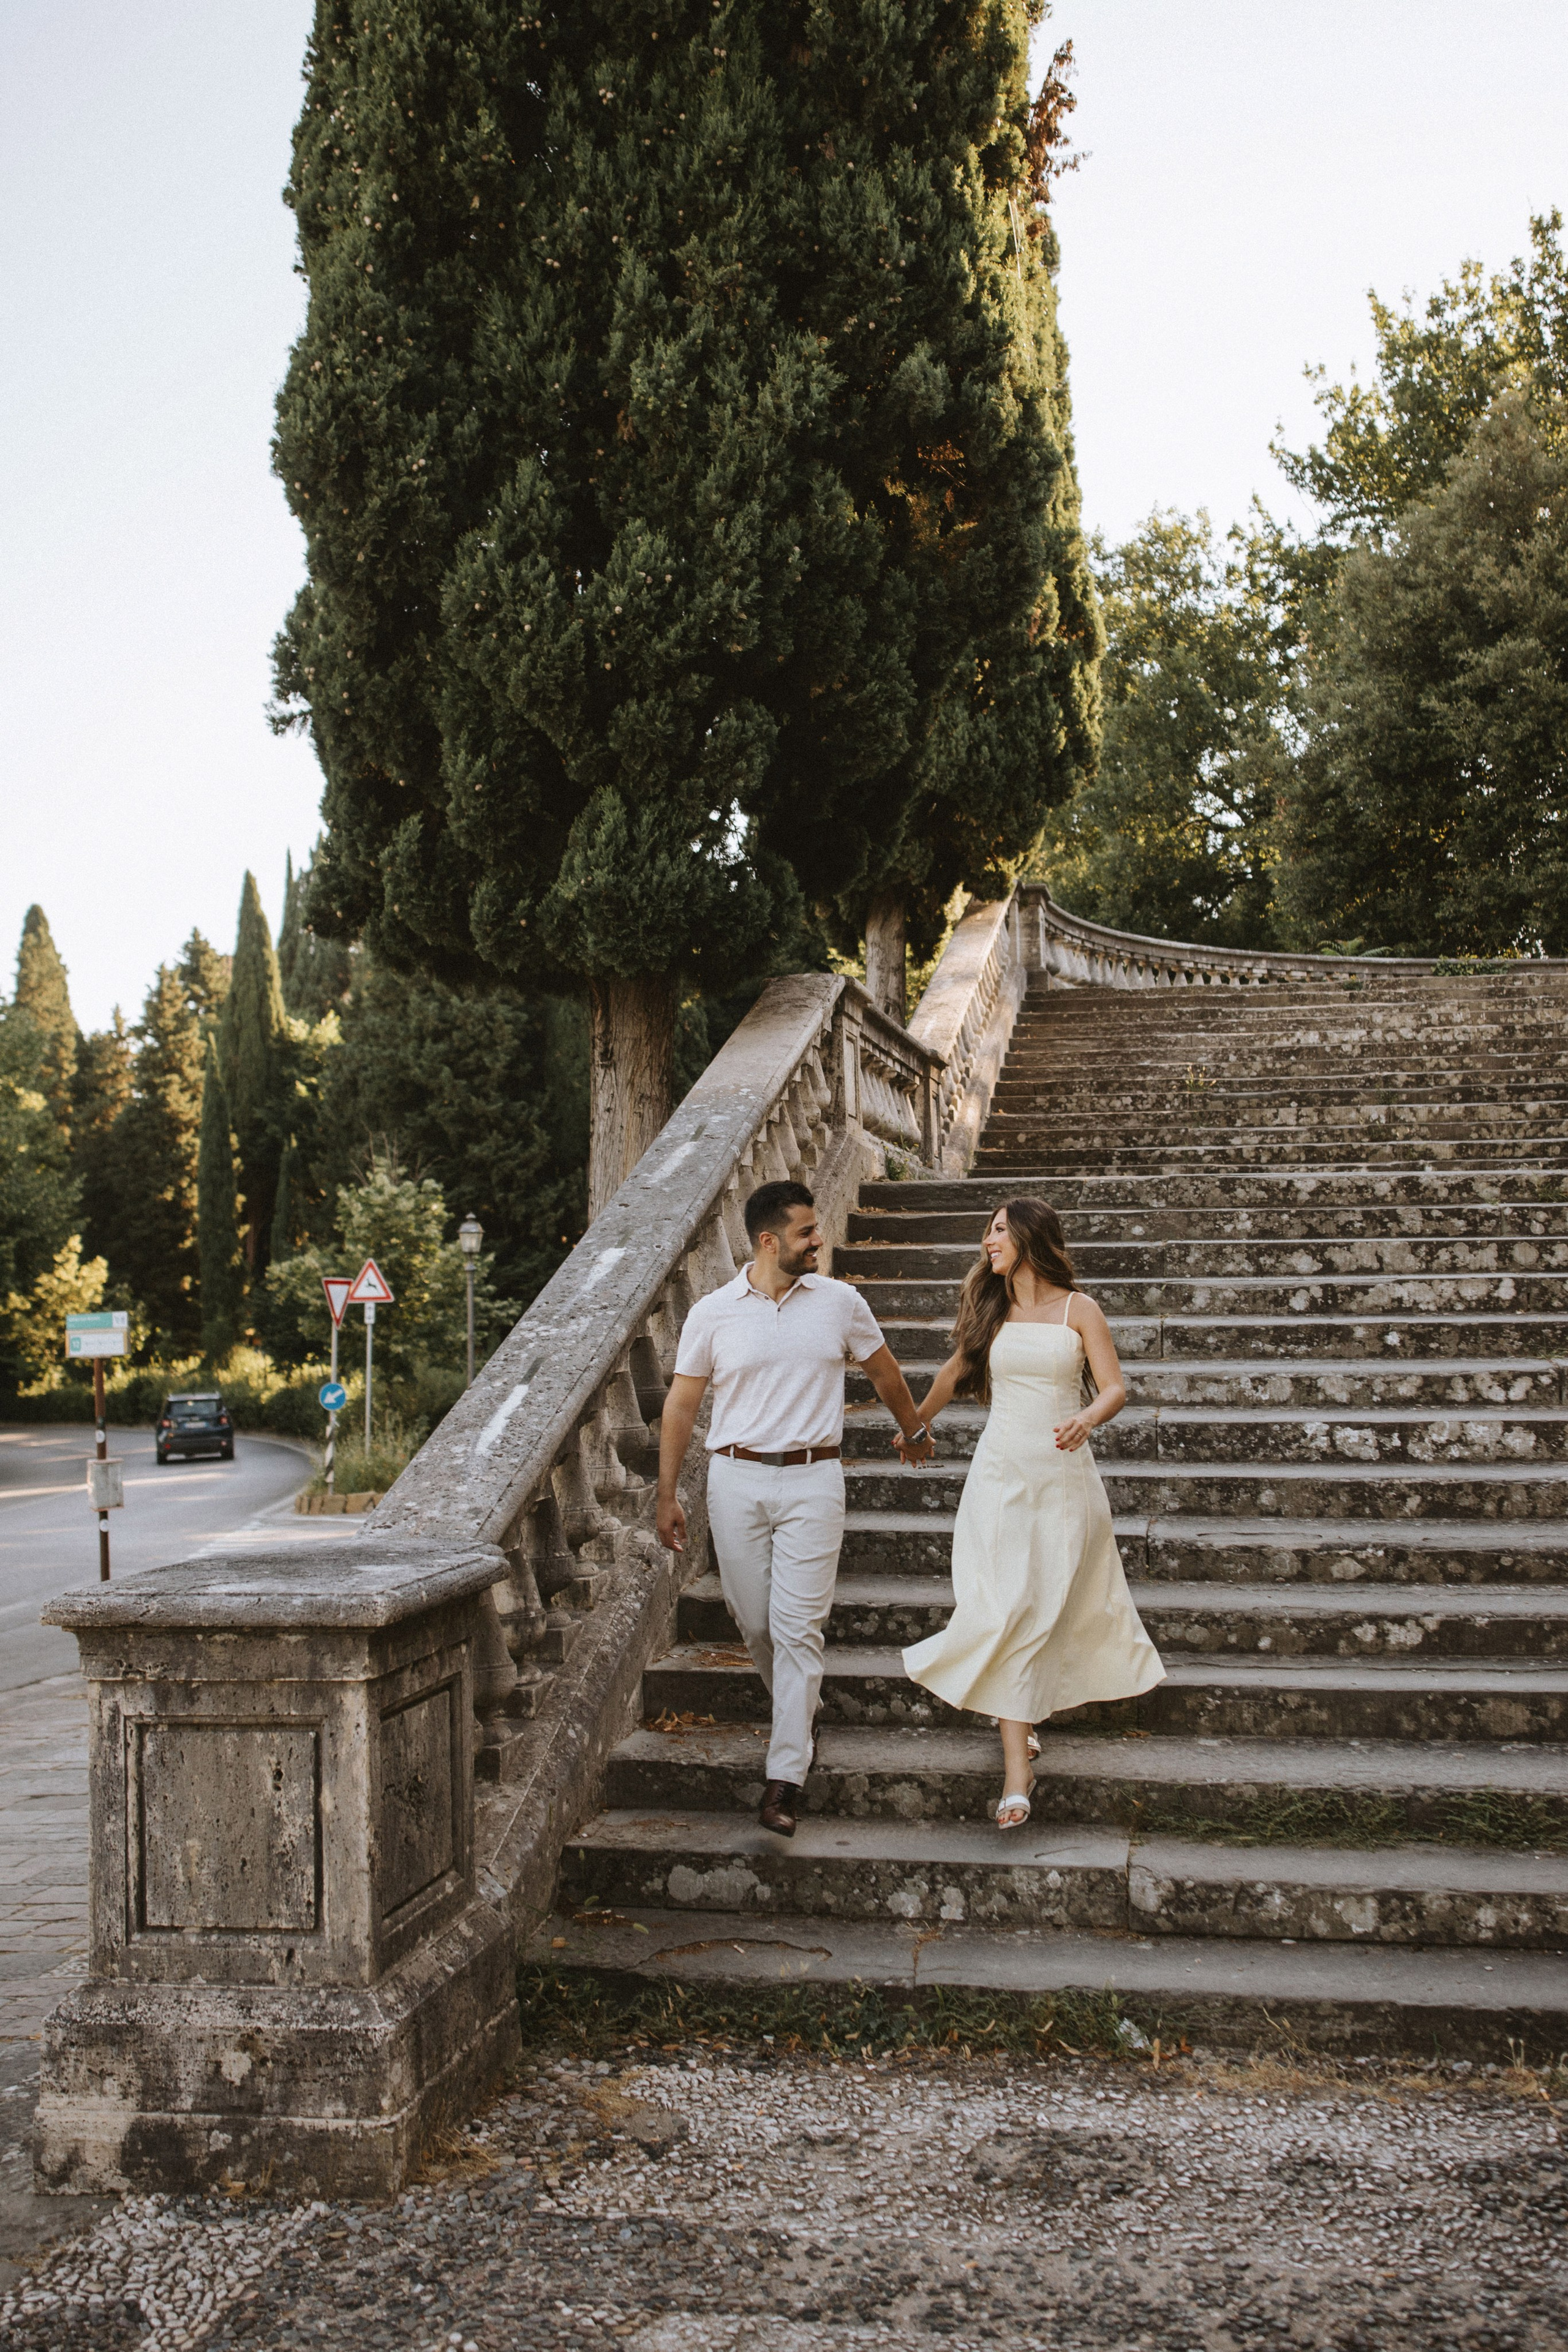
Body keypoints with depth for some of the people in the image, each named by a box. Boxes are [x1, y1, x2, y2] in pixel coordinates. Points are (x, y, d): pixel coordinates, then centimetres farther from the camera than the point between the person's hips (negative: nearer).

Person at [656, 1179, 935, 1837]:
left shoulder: (839, 1302, 2)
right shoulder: (712, 1313, 0)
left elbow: (883, 1371, 19)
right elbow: (681, 1406, 5)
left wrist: (913, 1430, 33)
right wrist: (667, 1496, 3)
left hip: (812, 1480, -1)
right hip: (737, 1480, 1)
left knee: (798, 1625, -7)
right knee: (755, 1622, 8)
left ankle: (786, 1777, -6)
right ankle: (801, 1715, 35)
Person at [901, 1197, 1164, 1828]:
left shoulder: (1078, 1310, -1)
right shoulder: (990, 1310, 7)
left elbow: (1115, 1387, -4)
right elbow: (957, 1371, 23)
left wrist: (1088, 1417, -26)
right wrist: (917, 1424, 37)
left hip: (1062, 1474, -1)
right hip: (1001, 1472, 1)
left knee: (1048, 1606, 4)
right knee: (1005, 1608, -8)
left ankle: (1018, 1720, 28)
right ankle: (1017, 1767, -8)